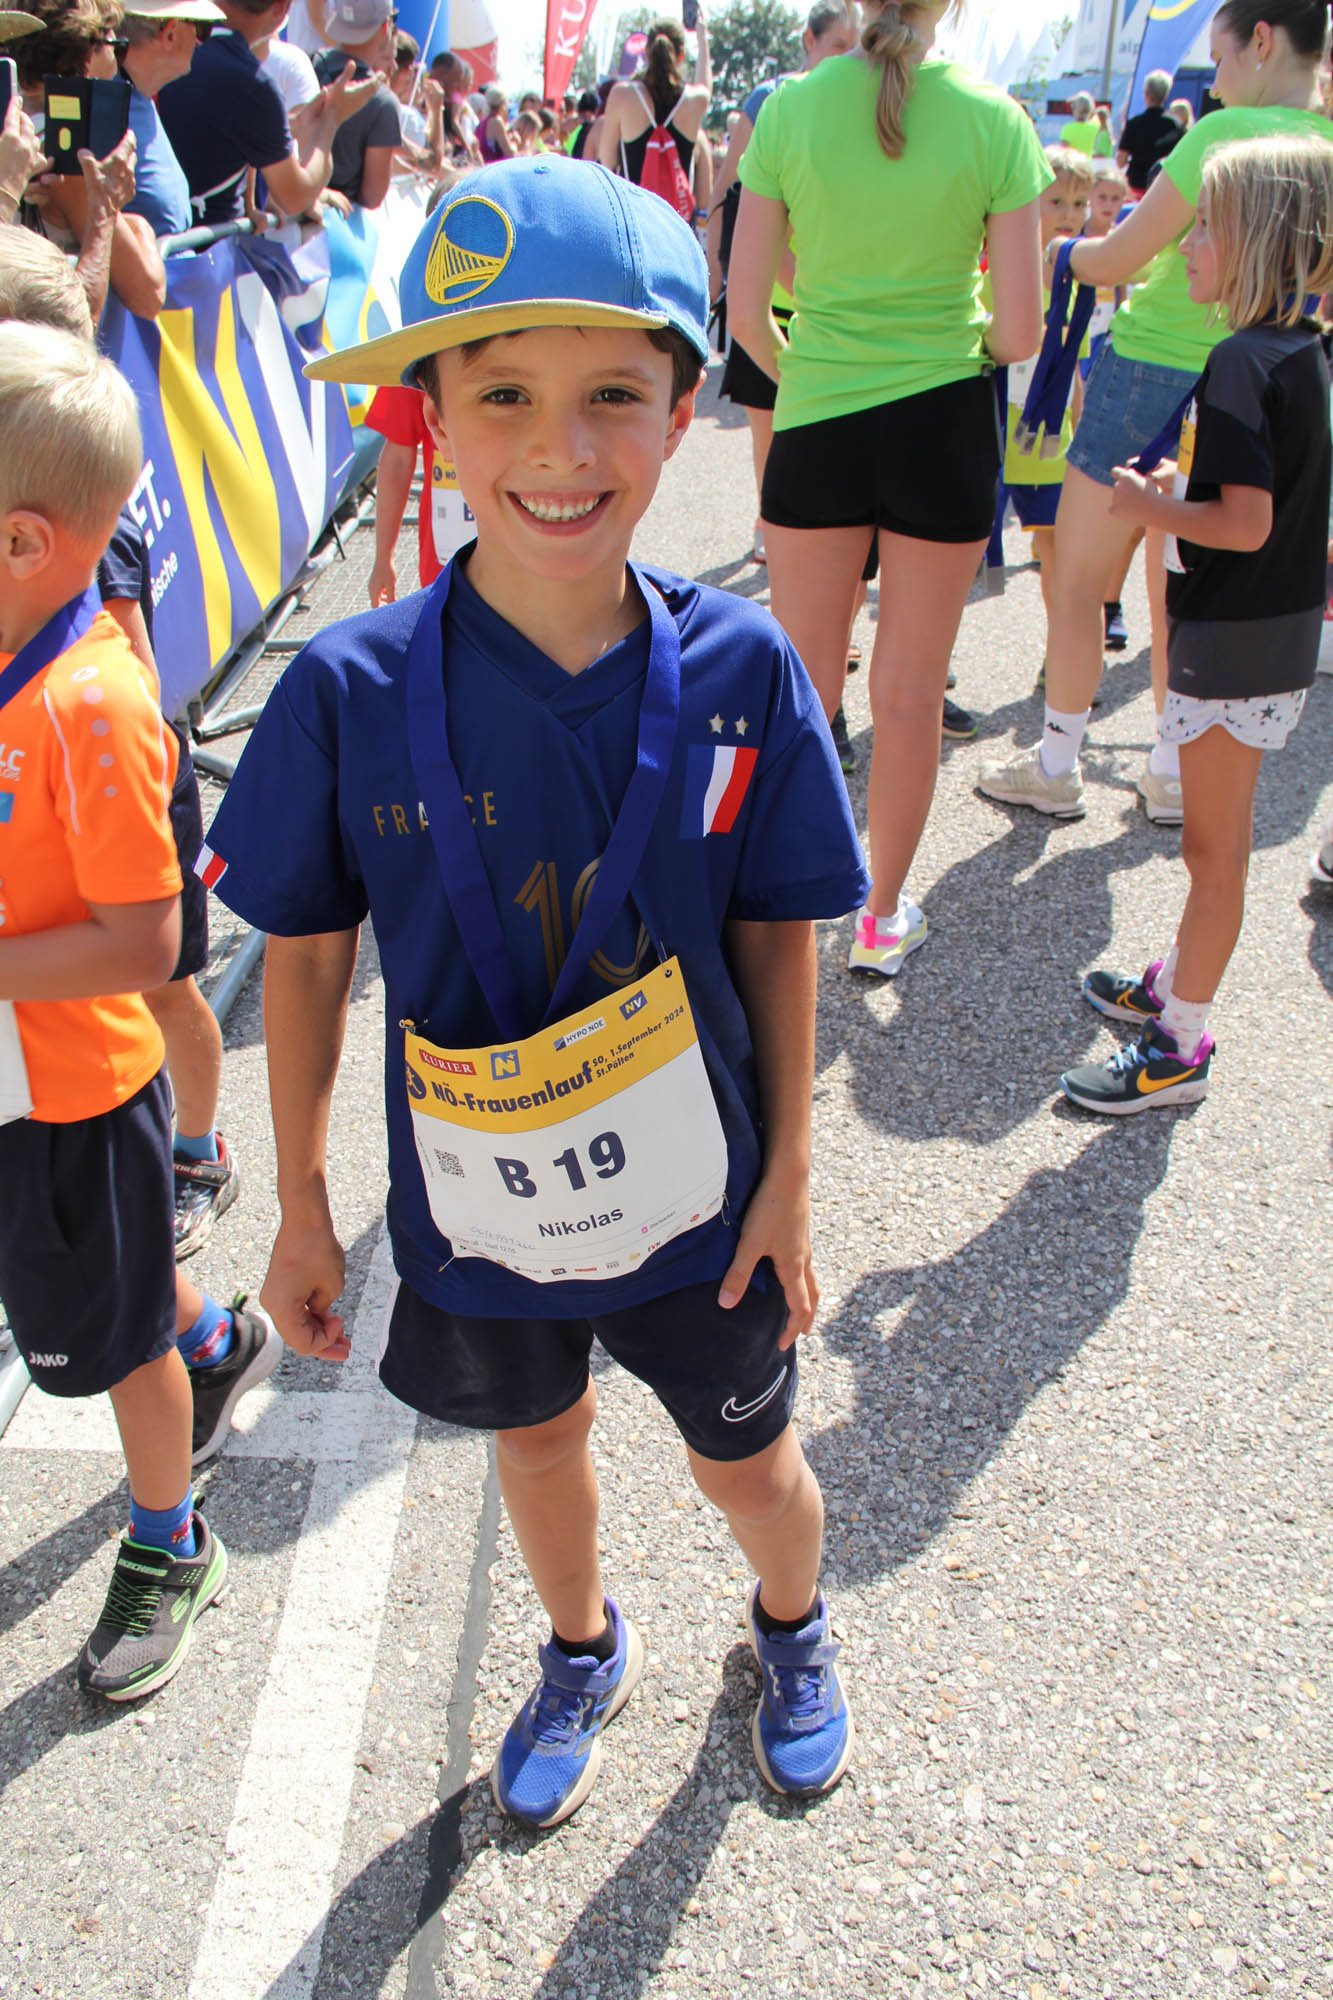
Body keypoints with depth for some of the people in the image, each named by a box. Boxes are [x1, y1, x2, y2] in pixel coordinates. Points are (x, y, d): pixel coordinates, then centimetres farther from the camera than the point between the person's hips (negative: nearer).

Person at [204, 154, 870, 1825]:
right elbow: (306, 958, -7)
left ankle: (792, 1625, 58)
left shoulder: (737, 669, -18)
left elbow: (778, 936, -7)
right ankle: (583, 1651, 59)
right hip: (474, 1204, 1)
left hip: (697, 1201, 0)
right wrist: (300, 1207, -1)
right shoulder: (354, 692, -20)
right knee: (535, 1436, 26)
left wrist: (789, 1176, -3)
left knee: (748, 1465, 21)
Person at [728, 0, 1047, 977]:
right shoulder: (997, 120, -7)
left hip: (817, 424, 1)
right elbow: (1021, 333, -8)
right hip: (946, 426, -1)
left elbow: (745, 310, -4)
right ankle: (884, 917, 23)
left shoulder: (790, 109, -5)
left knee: (802, 684, 13)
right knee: (910, 692, 10)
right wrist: (964, 345, 13)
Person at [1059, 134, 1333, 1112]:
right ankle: (1178, 982, 37)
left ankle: (1181, 1046, 10)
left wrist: (1150, 505, -13)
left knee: (1215, 847, -1)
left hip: (1233, 640, -9)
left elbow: (1246, 522, -27)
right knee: (1217, 837, 21)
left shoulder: (1243, 361, -20)